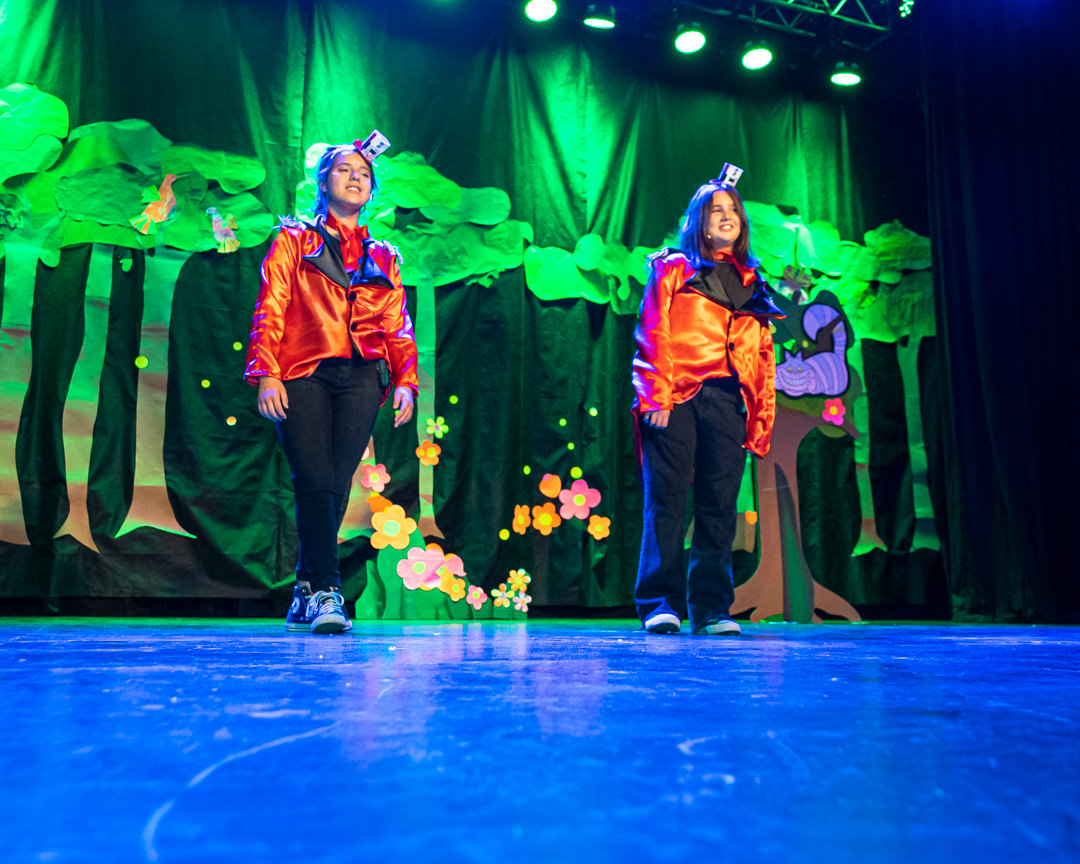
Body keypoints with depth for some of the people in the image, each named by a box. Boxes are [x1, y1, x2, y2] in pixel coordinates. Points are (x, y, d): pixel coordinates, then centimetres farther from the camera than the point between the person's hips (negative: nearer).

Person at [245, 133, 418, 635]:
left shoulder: (382, 258, 24)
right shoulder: (293, 241, 16)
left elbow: (398, 328, 17)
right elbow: (269, 311, 5)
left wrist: (406, 381, 1)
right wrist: (267, 374, -8)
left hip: (361, 377, 2)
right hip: (304, 374, -2)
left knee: (335, 486, -5)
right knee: (316, 481, -15)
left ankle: (305, 593, 7)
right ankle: (326, 591, -12)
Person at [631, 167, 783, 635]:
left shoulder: (750, 284, 24)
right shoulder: (671, 268, 13)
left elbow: (763, 359, 19)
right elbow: (652, 336, 2)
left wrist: (762, 420, 10)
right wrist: (656, 398, -10)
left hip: (727, 402, 4)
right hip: (677, 398, -3)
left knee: (719, 506, -1)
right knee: (667, 500, -8)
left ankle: (711, 609, 4)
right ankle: (660, 602, -3)